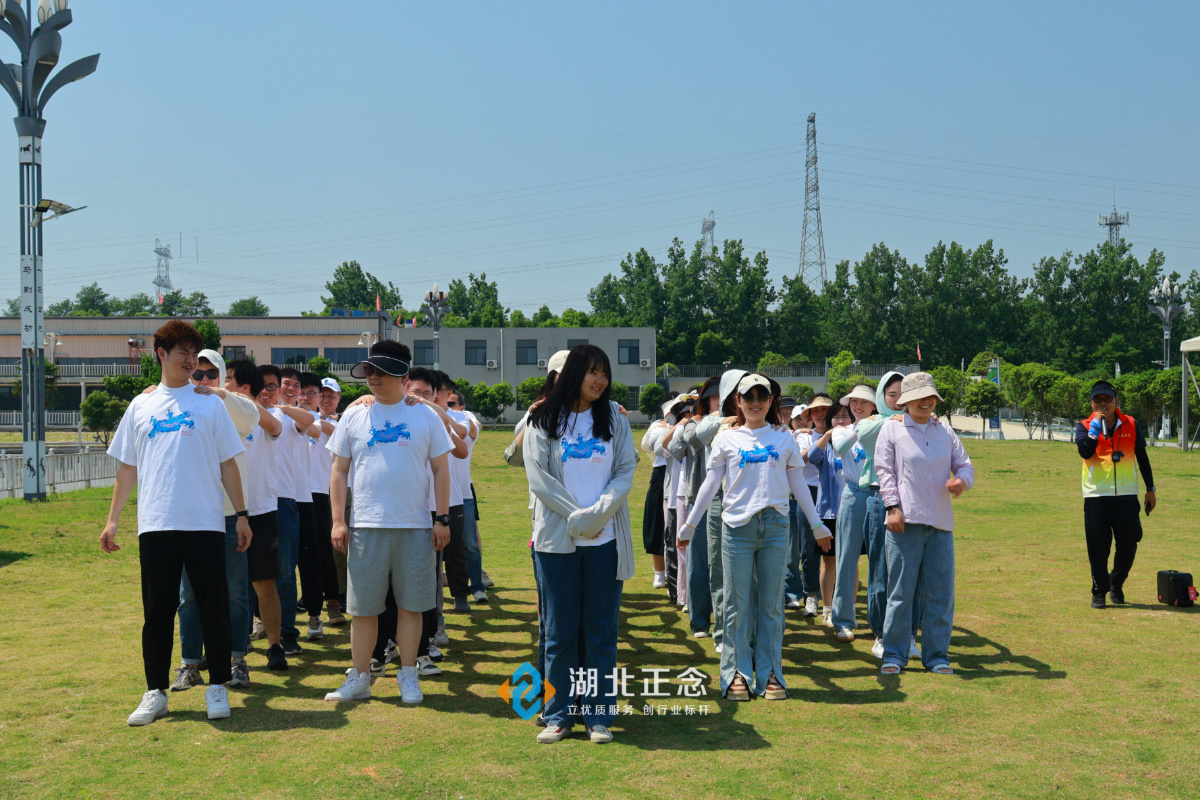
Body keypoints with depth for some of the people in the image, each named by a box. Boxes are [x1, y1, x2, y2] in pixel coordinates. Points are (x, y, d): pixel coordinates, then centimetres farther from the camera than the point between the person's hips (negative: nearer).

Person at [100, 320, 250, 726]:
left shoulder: (209, 403, 7)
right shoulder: (141, 406, 12)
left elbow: (227, 464, 7)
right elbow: (127, 467, 14)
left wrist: (241, 514, 1)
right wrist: (112, 520, 9)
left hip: (204, 523, -1)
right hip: (155, 524, 2)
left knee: (213, 608, 2)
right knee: (157, 611, 6)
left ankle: (217, 687, 14)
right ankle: (155, 692, 16)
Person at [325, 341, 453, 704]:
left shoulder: (425, 416, 5)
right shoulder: (354, 416, 7)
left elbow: (440, 470, 6)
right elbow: (339, 472, 8)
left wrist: (442, 519, 0)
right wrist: (338, 520, 0)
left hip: (415, 526, 0)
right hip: (366, 525, 1)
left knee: (410, 605, 5)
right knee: (362, 606, 5)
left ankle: (408, 677, 17)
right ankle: (359, 678, 16)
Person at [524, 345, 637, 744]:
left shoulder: (615, 419, 10)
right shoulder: (543, 421, 3)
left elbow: (625, 473, 3)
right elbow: (538, 477, -4)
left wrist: (598, 513, -12)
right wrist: (576, 516, -12)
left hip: (606, 539, 1)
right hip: (557, 539, -1)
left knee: (601, 630, 5)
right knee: (559, 631, 4)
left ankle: (598, 715, 13)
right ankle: (558, 715, 13)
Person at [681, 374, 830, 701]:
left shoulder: (784, 437, 11)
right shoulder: (726, 438, 8)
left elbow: (798, 483, 15)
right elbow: (711, 483, 9)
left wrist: (817, 524, 15)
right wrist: (690, 524, 6)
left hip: (775, 526, 1)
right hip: (737, 526, -1)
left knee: (772, 604, 4)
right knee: (738, 604, 1)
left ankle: (769, 673, 12)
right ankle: (737, 673, 10)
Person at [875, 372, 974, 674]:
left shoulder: (945, 431, 17)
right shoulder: (892, 428, 6)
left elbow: (965, 465, 16)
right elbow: (884, 469, 0)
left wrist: (961, 480, -8)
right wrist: (893, 507, -10)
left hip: (940, 523, 4)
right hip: (906, 520, -4)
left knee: (941, 592, 4)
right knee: (901, 590, -2)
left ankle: (936, 655, 15)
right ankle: (894, 654, 8)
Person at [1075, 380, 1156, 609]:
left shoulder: (1131, 425, 8)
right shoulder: (1085, 426, 2)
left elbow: (1142, 457, 12)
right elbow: (1085, 452, -17)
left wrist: (1150, 489, 10)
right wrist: (1096, 424, -15)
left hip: (1126, 495, 2)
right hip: (1096, 495, -2)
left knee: (1129, 543, 3)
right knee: (1098, 547, -2)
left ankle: (1116, 583, 27)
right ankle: (1099, 592, 9)